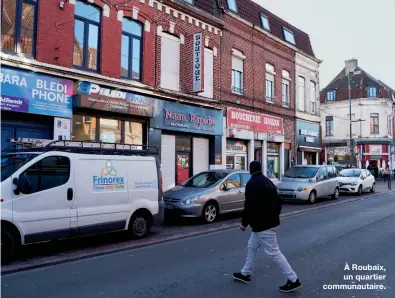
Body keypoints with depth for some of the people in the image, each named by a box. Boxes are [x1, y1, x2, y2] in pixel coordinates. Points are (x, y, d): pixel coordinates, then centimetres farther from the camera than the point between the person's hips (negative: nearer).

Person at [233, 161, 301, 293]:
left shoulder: (251, 184, -16)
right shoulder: (268, 182, 11)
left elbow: (249, 205, -22)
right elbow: (278, 201, 16)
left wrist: (244, 222, -12)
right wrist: (274, 216, 24)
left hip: (262, 223, -10)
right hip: (269, 221, 10)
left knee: (273, 252, -3)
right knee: (252, 246, 20)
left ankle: (293, 280, 2)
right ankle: (245, 274, 30)